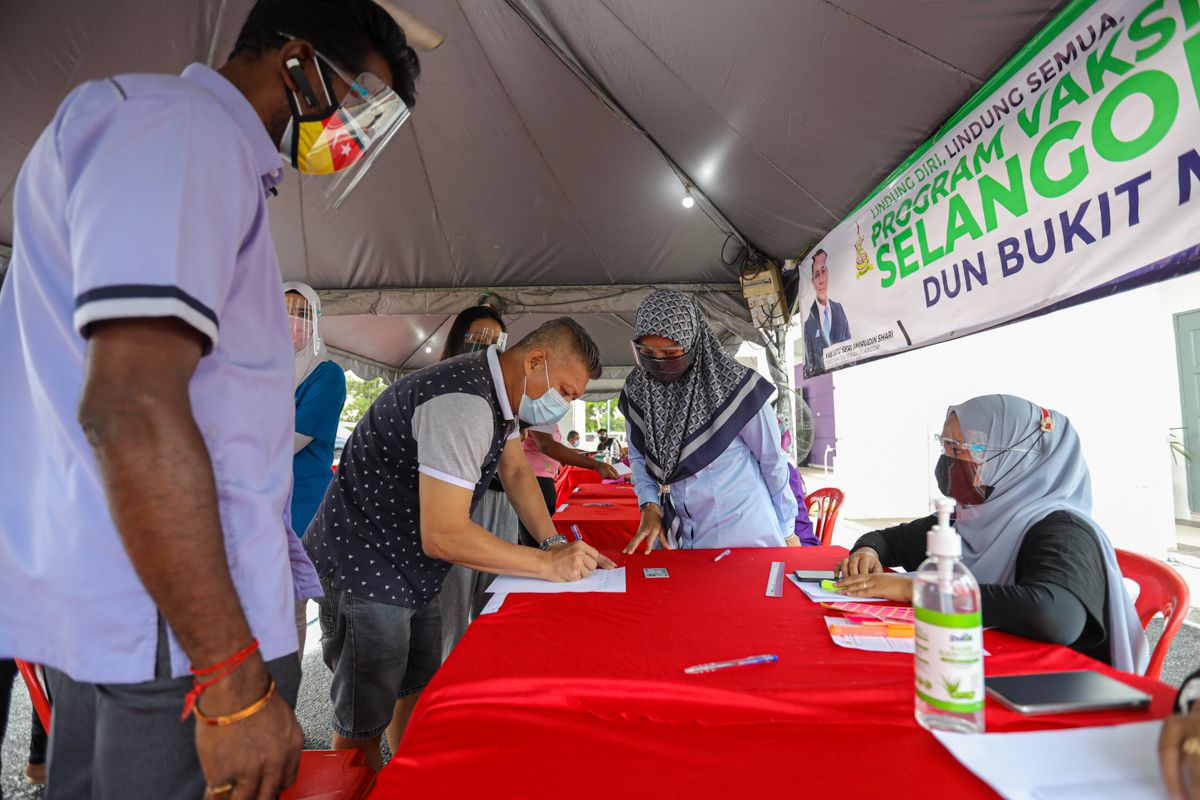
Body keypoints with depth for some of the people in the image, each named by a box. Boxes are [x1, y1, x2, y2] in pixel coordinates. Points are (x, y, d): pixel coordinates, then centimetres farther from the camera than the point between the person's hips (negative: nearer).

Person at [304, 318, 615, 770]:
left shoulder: (498, 391, 1)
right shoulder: (464, 404, -31)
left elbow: (516, 469, 8)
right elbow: (443, 536, -33)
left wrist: (554, 542, -5)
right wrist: (548, 563, -25)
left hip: (410, 571, 10)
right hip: (363, 569, -10)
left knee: (419, 692, 22)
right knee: (364, 724, 5)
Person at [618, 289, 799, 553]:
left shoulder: (734, 386, -19)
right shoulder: (636, 390, -5)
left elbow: (772, 460, -7)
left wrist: (786, 530, 3)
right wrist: (650, 506, -8)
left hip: (742, 533, -4)